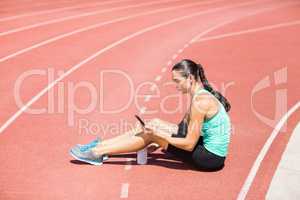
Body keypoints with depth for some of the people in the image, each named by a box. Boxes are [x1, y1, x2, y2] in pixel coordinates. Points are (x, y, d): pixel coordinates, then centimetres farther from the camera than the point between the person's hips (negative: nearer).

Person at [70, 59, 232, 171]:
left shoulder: (200, 101, -23)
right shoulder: (201, 94, 7)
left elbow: (189, 144, -22)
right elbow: (186, 127, 15)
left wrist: (160, 134, -13)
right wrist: (159, 133, 8)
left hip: (210, 157, -9)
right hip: (211, 151, 9)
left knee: (151, 134, -7)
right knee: (155, 124, 6)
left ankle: (97, 153, 3)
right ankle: (99, 146, 12)